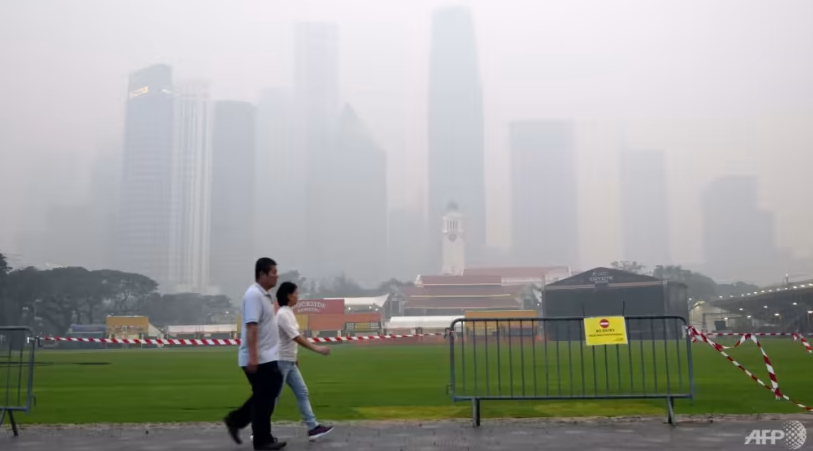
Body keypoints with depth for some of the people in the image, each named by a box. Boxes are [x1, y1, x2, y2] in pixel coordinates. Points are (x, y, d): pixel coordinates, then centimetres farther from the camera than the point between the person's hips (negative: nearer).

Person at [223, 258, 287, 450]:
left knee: (265, 396, 16)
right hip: (259, 359, -10)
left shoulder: (263, 295, 15)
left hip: (267, 357, 10)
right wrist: (253, 357, -29)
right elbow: (251, 327, -24)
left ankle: (235, 420, 22)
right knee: (263, 399, -1)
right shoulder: (254, 295, -17)